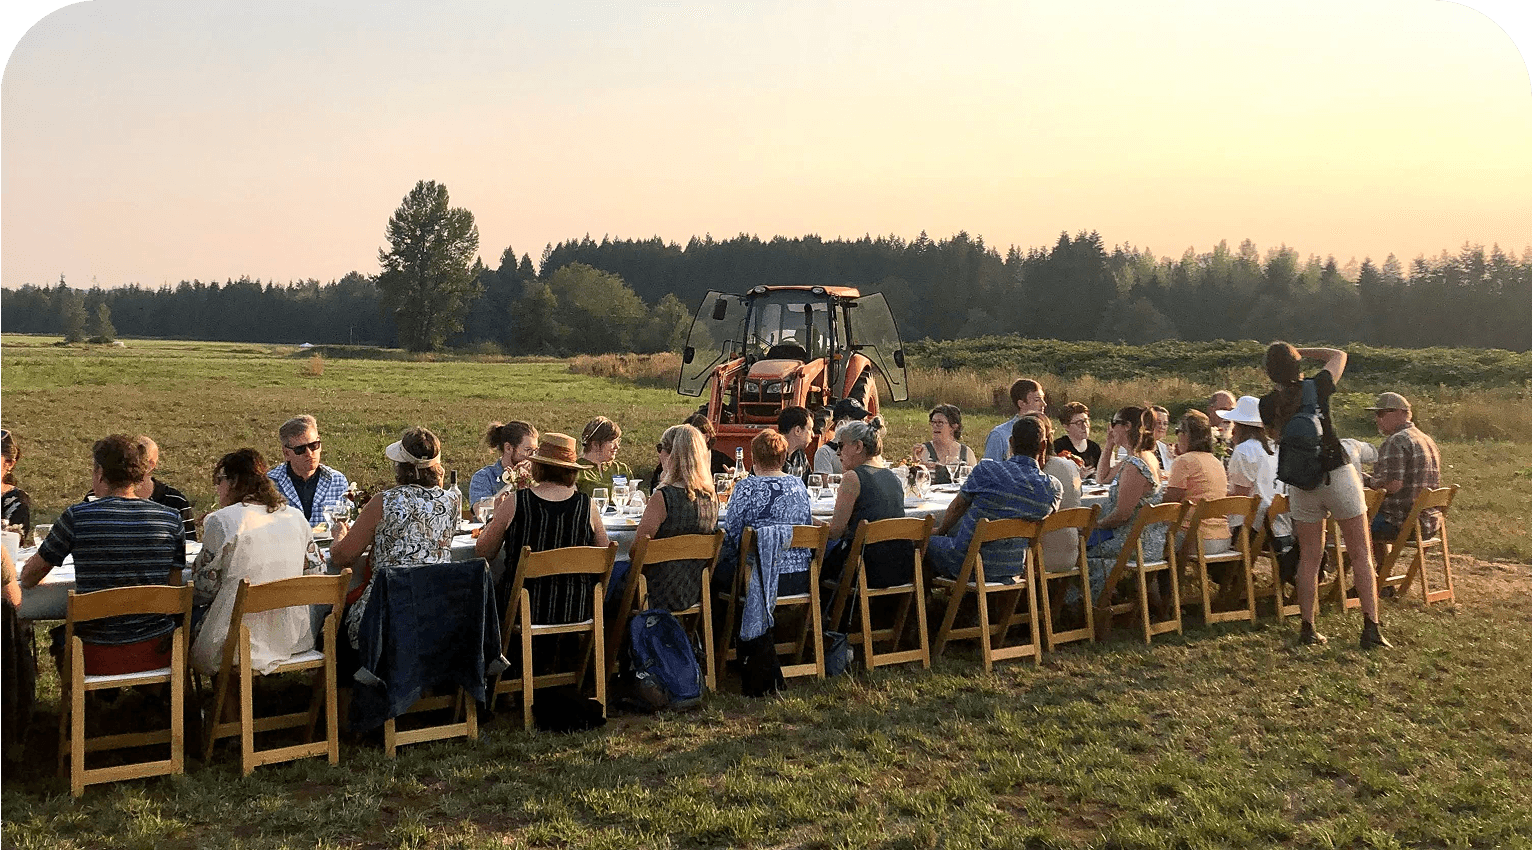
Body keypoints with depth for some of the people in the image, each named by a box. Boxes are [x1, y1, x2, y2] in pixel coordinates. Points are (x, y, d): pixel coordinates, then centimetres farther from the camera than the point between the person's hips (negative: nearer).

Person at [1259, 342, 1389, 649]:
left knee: (1309, 558, 11)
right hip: (1338, 475, -2)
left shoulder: (1268, 404, -4)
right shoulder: (1317, 387, -8)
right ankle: (1371, 627, 3)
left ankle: (1307, 629, 13)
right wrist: (1301, 352, 11)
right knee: (1361, 555, 6)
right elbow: (1339, 355, 12)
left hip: (1301, 485, 2)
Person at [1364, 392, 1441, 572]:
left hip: (1403, 523, -10)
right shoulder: (1428, 440, 17)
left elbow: (1393, 485, -25)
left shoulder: (1396, 441, -15)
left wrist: (1370, 482, -6)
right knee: (1376, 523, 31)